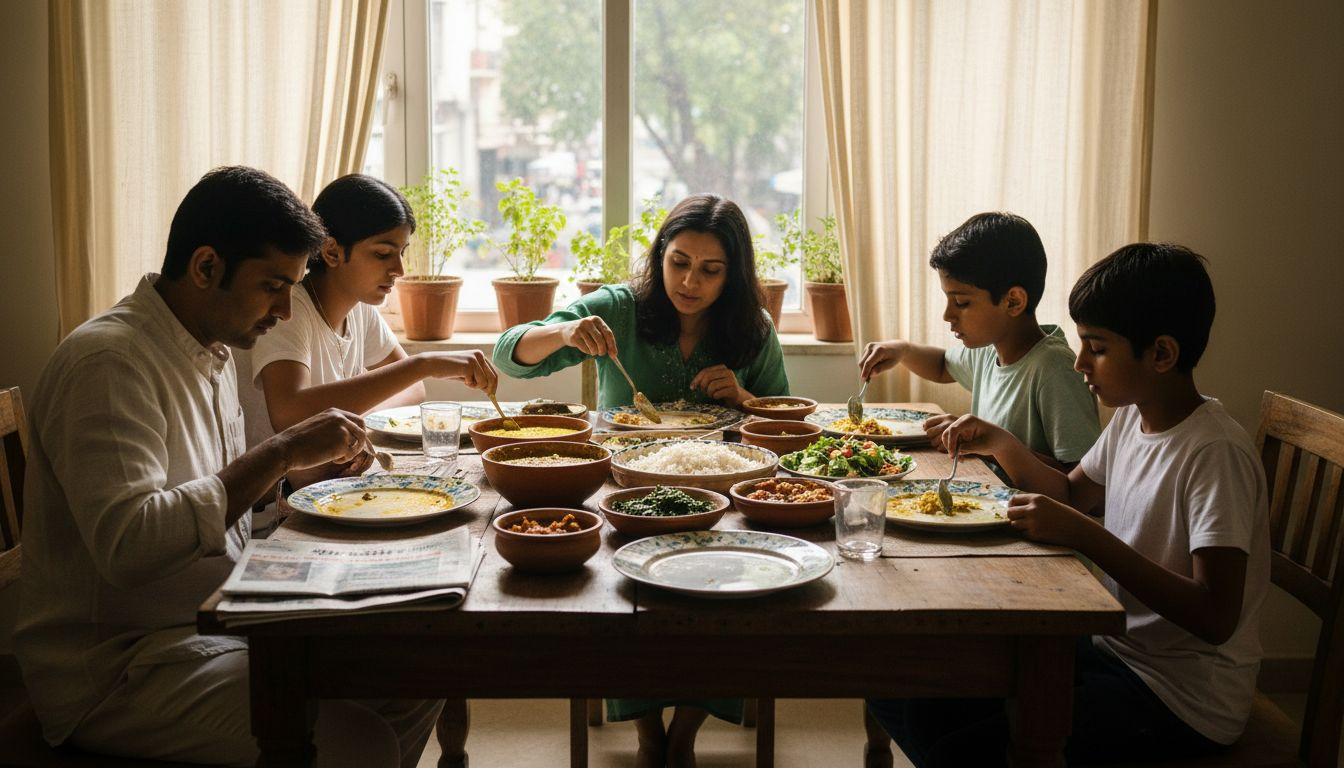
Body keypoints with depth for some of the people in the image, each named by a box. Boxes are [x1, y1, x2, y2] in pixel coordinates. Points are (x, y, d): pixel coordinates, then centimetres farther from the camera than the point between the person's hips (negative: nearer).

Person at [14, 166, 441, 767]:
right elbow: (126, 546, -31)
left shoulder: (212, 351, 12)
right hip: (114, 669, -9)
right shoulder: (107, 361, -19)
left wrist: (313, 466, 2)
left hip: (217, 622, 9)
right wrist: (281, 454, -27)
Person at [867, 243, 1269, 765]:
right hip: (1116, 650, 8)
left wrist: (1082, 534, -32)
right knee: (909, 697, 0)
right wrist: (999, 444, 4)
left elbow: (1216, 617, -29)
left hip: (1183, 699, -8)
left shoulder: (1213, 454, -23)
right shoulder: (1132, 416, 4)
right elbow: (1072, 493, 22)